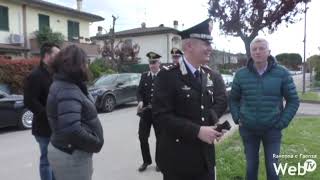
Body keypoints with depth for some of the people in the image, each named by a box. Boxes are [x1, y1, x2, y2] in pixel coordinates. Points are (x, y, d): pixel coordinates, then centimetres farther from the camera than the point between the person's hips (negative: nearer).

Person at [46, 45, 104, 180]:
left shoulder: (64, 84, 7)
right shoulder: (68, 91, -24)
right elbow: (72, 130, -34)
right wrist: (96, 143, -19)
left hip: (67, 151, 10)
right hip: (71, 156, -10)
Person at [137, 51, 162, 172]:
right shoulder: (144, 76, 8)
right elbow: (139, 91, 4)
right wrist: (140, 101, -15)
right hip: (146, 112, 3)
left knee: (160, 138, 10)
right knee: (142, 137, 5)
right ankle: (146, 161, 25)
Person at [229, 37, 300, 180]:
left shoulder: (282, 73, -4)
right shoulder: (241, 74, -2)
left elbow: (293, 100, 0)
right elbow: (233, 99, 8)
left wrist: (282, 123, -6)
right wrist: (237, 119, -2)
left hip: (272, 130, -1)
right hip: (247, 130, 1)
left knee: (272, 167, 9)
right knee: (251, 166, 13)